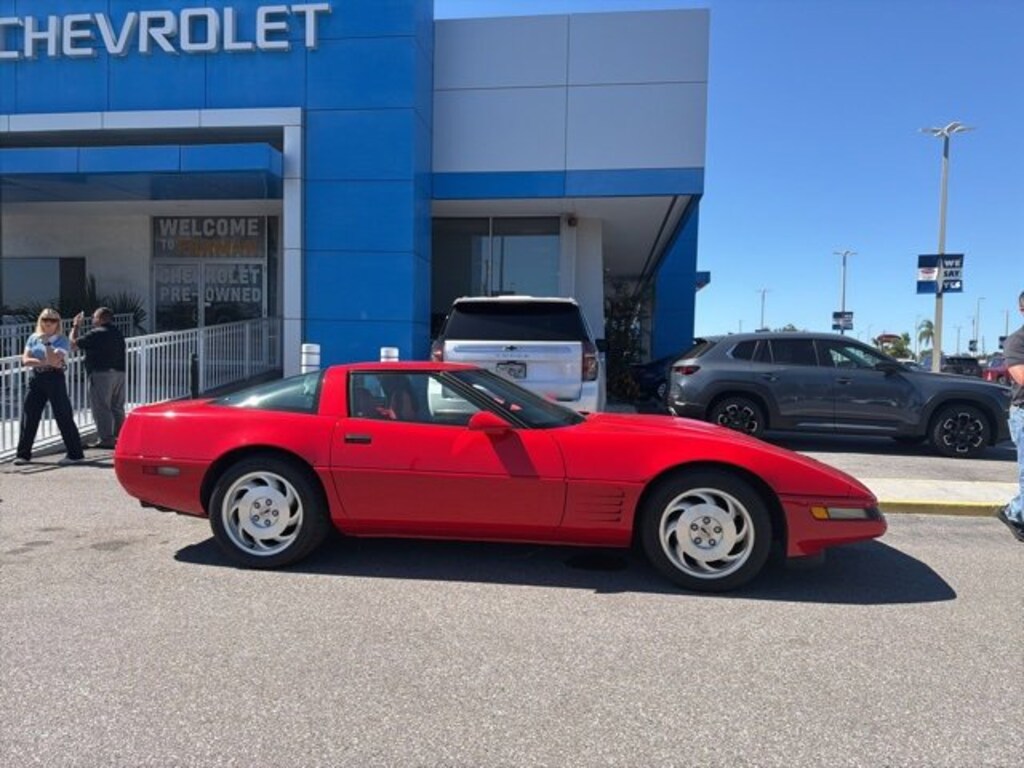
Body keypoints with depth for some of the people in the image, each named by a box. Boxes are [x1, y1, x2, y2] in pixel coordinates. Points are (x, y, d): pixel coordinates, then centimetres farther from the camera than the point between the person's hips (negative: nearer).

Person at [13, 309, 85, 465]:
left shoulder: (61, 340, -3)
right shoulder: (33, 338, 11)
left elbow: (54, 361, -16)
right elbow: (25, 360, 0)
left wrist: (47, 342, -15)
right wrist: (44, 362, -12)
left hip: (54, 379, -5)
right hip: (36, 379, 5)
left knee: (63, 417, -4)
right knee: (28, 415, 5)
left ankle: (75, 453, 0)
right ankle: (23, 454, 14)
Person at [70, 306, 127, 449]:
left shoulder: (96, 334, -11)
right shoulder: (117, 333, 15)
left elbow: (73, 343, -5)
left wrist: (75, 326, 7)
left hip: (101, 373, -8)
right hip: (119, 372, 8)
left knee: (101, 407, -4)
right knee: (117, 406, 12)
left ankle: (106, 438, -5)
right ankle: (119, 436, 17)